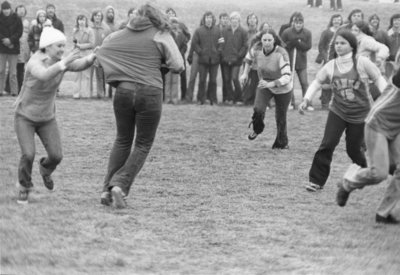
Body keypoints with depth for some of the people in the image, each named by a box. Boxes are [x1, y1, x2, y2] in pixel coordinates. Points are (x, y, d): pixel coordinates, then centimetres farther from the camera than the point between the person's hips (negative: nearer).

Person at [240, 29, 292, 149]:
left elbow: (286, 77, -40)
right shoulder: (257, 49, -19)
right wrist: (245, 73, 6)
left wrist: (271, 84, -52)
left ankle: (282, 143, 33)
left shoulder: (281, 54, -33)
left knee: (280, 118, 7)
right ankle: (257, 129, 13)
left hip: (282, 89, -3)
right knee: (258, 110, -20)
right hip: (264, 86, 3)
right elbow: (249, 57, 8)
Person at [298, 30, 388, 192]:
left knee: (353, 149, 5)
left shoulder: (362, 63, -10)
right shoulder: (331, 66, -2)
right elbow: (317, 82, 8)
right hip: (338, 112, 2)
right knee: (327, 145, -12)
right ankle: (316, 180, -5)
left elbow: (378, 79, -3)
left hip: (360, 114, -2)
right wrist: (306, 100, -4)